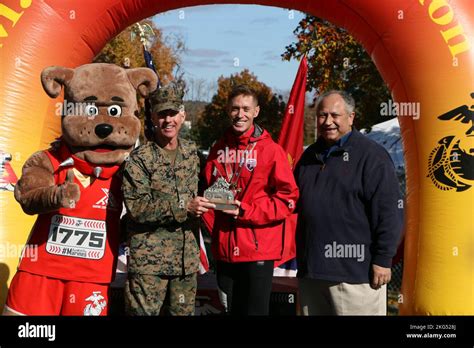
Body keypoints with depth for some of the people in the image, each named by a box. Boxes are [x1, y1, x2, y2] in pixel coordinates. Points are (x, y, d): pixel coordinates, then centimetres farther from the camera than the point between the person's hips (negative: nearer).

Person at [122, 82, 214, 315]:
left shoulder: (191, 152, 11)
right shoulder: (139, 159, -8)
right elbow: (136, 207, -16)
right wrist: (183, 207, -20)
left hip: (186, 259, 6)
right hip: (148, 260, -5)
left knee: (184, 311, 13)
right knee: (143, 312, -2)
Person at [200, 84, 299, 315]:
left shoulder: (270, 149, -7)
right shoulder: (219, 149, 7)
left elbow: (288, 199, -9)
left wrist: (246, 211, -16)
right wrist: (212, 223, -1)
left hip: (258, 251, -4)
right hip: (224, 250, 5)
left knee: (255, 310, 4)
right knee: (233, 309, 17)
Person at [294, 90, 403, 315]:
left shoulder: (371, 155, -7)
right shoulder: (310, 156, 14)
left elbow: (387, 212, -11)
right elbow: (296, 203, 24)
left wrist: (383, 259, -13)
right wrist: (300, 255, 18)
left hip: (354, 271, -6)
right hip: (310, 270, 7)